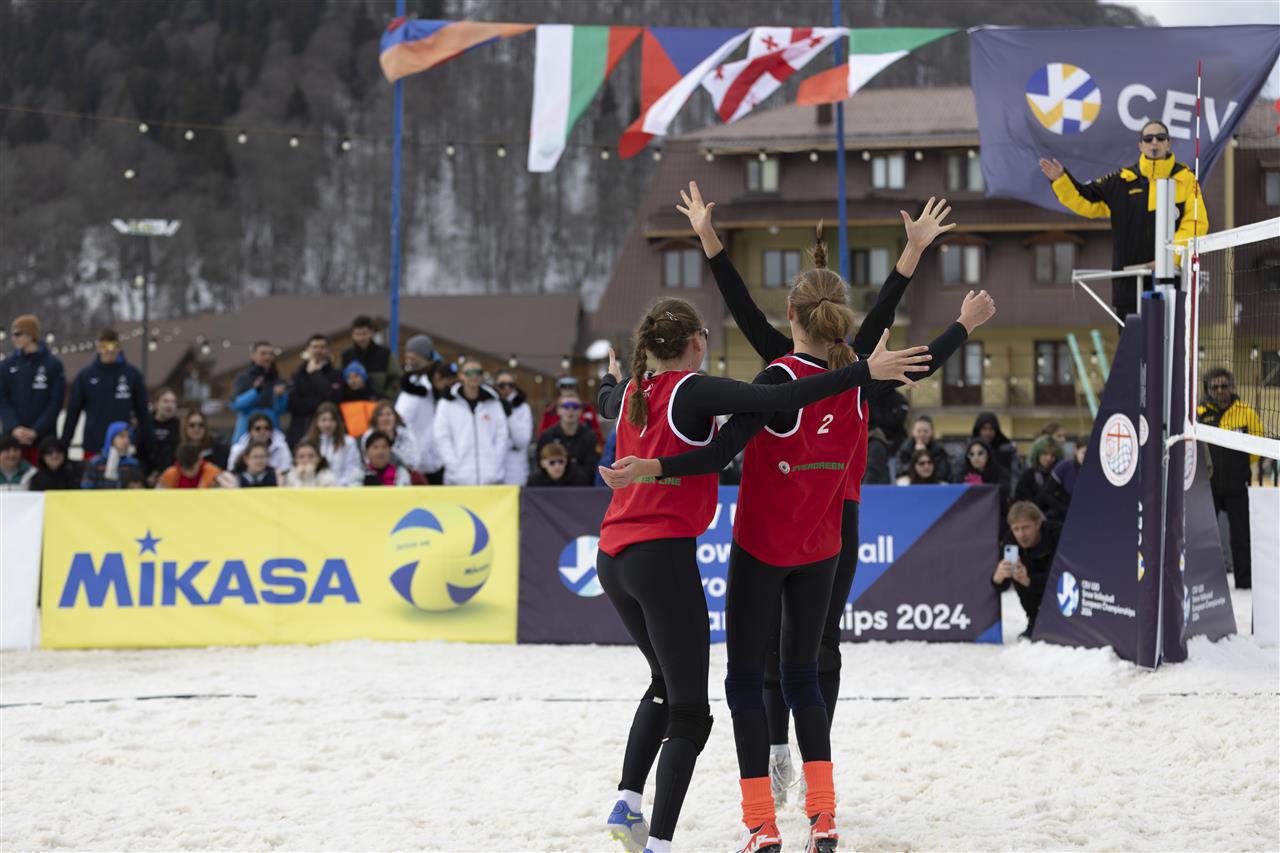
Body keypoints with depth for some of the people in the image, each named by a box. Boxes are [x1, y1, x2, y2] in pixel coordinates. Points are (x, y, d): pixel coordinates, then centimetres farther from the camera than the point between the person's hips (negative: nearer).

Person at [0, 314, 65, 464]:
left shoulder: (53, 365, 0)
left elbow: (56, 403, -4)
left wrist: (35, 431, -13)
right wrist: (14, 428, -12)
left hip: (43, 438, -2)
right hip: (13, 437, 2)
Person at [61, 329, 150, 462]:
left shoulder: (132, 375, 2)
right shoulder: (85, 375, 2)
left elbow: (142, 412, 7)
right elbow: (73, 411, 6)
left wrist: (146, 444, 5)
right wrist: (64, 444, 4)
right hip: (93, 446, 0)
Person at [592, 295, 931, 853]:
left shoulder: (633, 393, 11)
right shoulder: (691, 391, -9)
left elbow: (605, 402, 37)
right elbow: (773, 401, -22)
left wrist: (611, 377, 60)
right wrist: (864, 372, -22)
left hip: (613, 557, 8)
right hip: (664, 555, -8)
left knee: (665, 681, 27)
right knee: (688, 712, -3)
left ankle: (627, 801, 15)